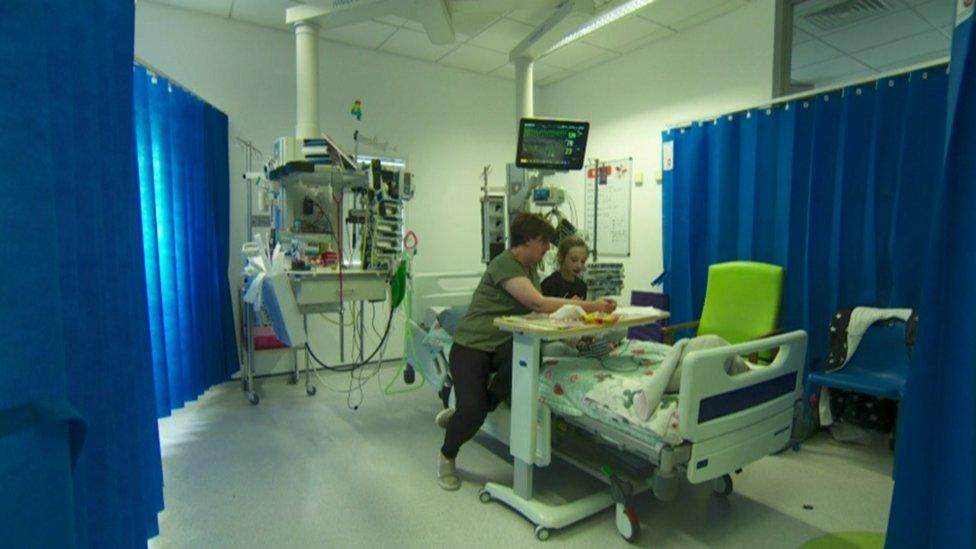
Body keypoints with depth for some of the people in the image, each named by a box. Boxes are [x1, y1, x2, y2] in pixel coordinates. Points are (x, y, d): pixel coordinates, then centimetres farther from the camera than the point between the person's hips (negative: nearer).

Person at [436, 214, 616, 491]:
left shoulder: (530, 269, 12)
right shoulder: (504, 263, -17)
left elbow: (539, 311, 7)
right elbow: (537, 303, -26)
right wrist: (590, 306, -23)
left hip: (502, 343, 7)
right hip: (471, 345, -7)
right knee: (471, 412, -22)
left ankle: (470, 409, -3)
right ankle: (446, 457, 14)